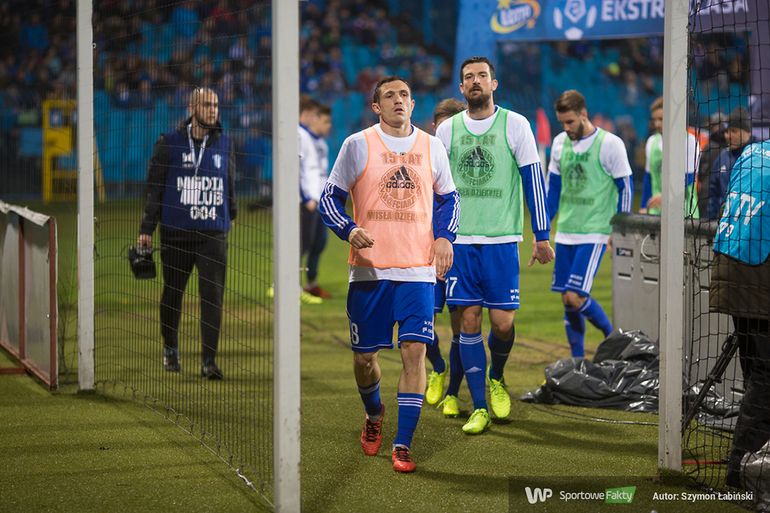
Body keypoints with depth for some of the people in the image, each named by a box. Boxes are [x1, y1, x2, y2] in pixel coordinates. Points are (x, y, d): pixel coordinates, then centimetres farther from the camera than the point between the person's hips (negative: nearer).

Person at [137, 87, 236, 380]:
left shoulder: (224, 144, 8)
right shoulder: (169, 144, -1)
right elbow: (154, 188, 1)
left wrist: (230, 218, 21)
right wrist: (147, 229, -3)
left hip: (214, 234, 1)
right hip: (176, 233, -1)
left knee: (213, 296, -8)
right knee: (172, 294, 11)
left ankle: (209, 361, -5)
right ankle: (170, 349, 31)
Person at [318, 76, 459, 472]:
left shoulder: (431, 147, 9)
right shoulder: (358, 145, 1)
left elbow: (448, 197, 21)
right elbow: (330, 197, 3)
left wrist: (444, 236, 3)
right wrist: (349, 230, -16)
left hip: (418, 270, 1)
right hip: (369, 269, -1)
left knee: (414, 352, -10)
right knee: (364, 355, 6)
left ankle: (403, 445, -5)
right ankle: (374, 416, 37)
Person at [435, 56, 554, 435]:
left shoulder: (514, 125, 1)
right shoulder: (447, 129, 8)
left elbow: (533, 180, 2)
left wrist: (542, 236, -1)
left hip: (502, 240, -2)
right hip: (459, 241, 2)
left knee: (502, 322, -4)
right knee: (468, 321, -3)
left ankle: (496, 378, 26)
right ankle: (479, 408, 3)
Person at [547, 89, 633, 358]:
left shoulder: (610, 144, -8)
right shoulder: (560, 143, 8)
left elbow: (625, 189, -3)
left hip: (595, 233, -6)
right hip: (565, 232, 6)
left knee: (575, 297, -14)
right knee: (567, 299, 5)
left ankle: (612, 334, 9)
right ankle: (577, 360, 16)